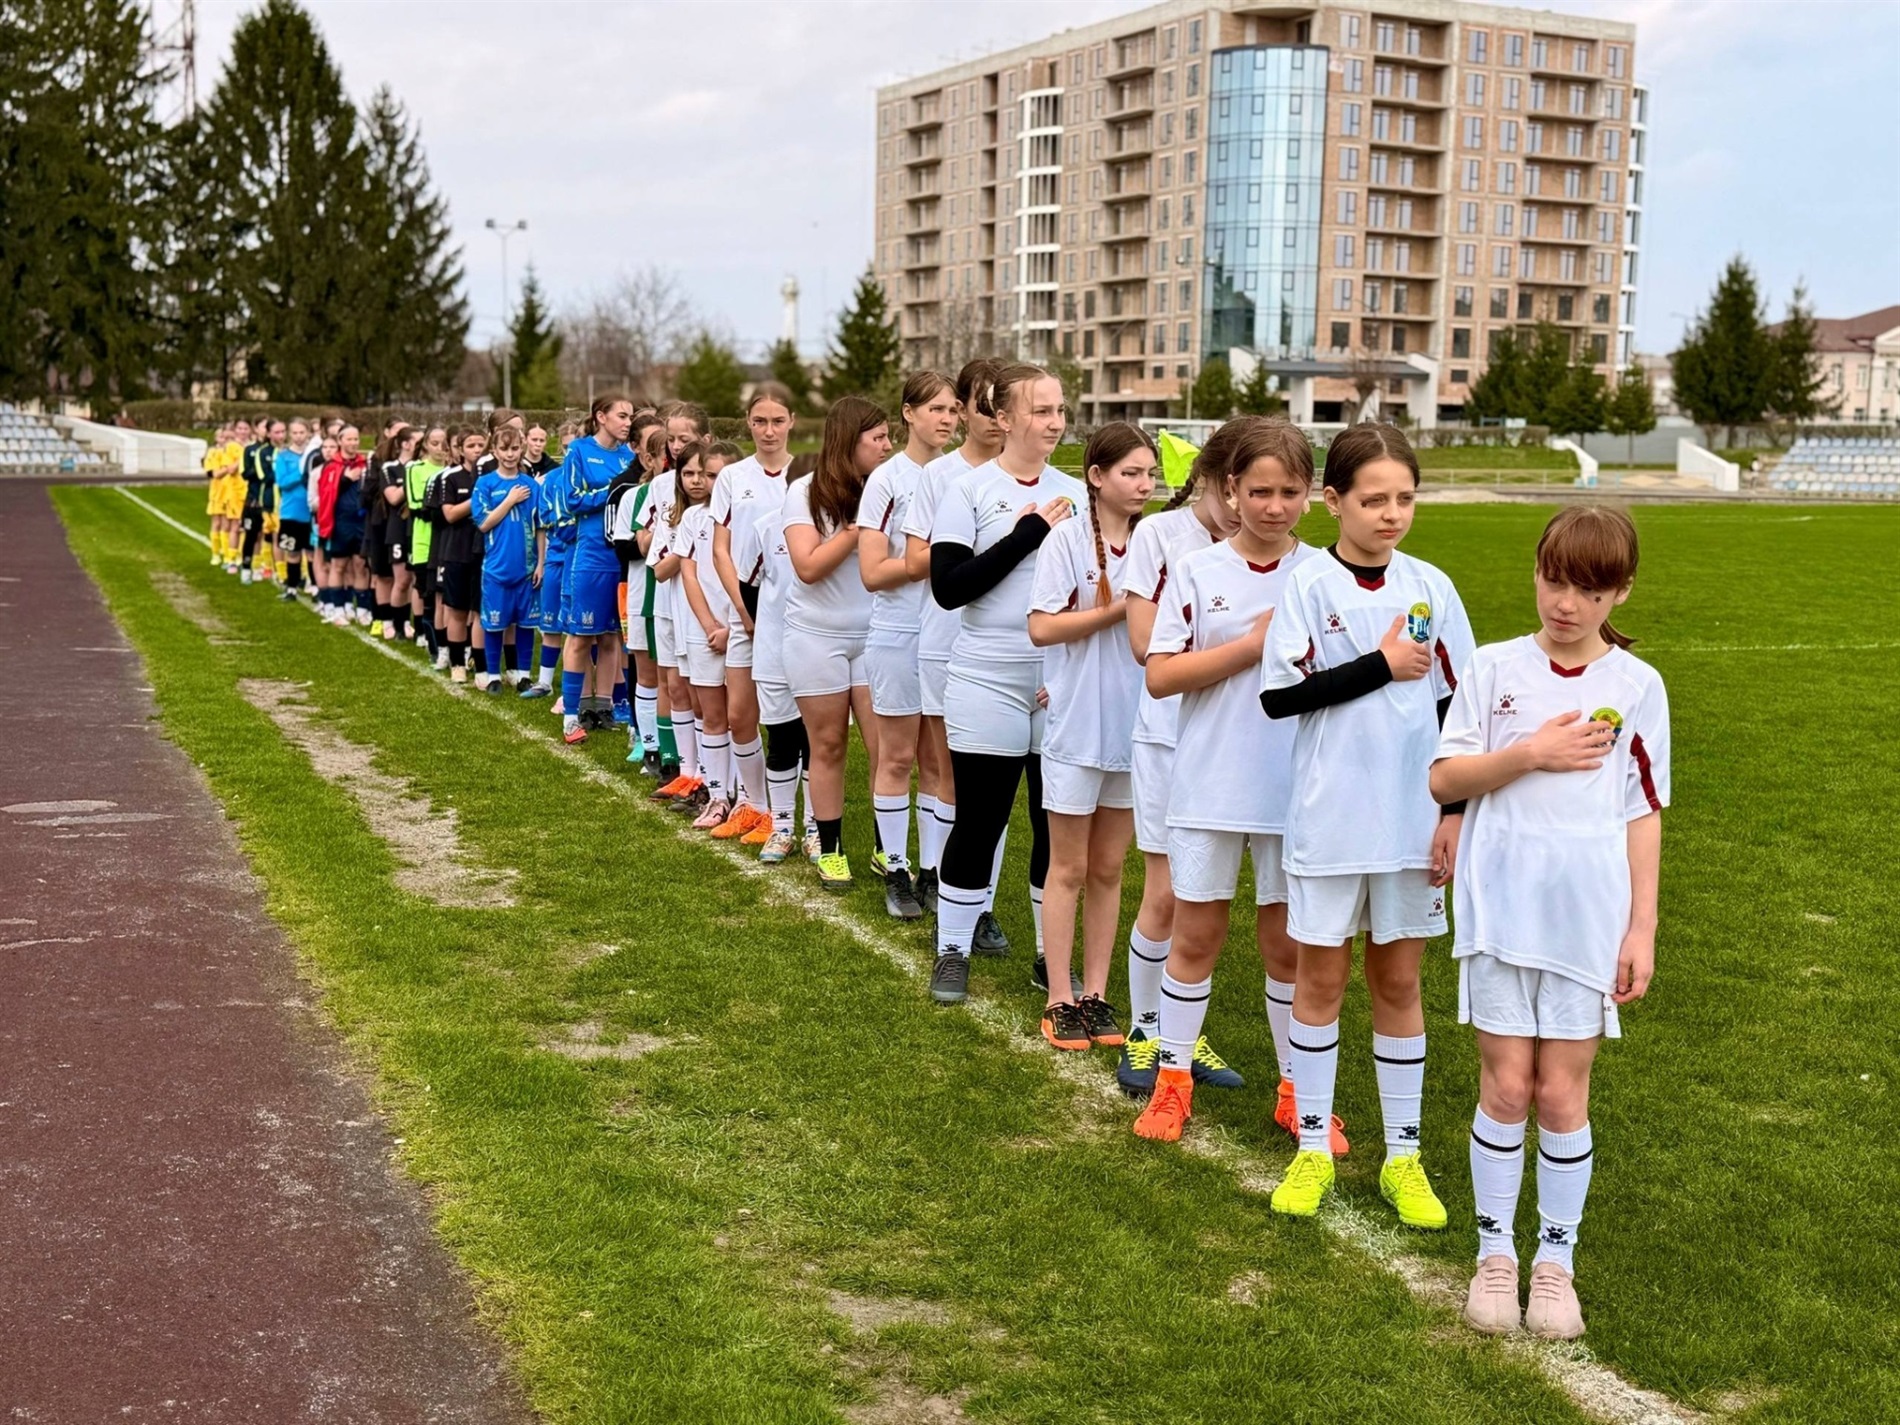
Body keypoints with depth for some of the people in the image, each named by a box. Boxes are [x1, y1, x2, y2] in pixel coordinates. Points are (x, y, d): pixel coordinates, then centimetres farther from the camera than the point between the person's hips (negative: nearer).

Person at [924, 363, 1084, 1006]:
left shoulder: (1074, 493, 7)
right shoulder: (969, 491, -4)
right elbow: (948, 588, -13)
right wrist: (1030, 531, -15)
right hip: (988, 682, -3)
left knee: (1058, 825, 8)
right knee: (978, 822, 4)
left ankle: (1052, 955, 21)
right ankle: (952, 952, 19)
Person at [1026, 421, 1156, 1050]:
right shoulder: (1067, 541, -9)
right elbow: (1041, 627, -17)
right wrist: (1123, 608, -20)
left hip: (1134, 726, 4)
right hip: (1077, 725, -4)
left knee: (1109, 868, 12)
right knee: (1069, 867, 6)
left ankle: (1096, 994, 20)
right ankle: (1060, 1001, 13)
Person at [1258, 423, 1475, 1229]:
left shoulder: (1430, 588, 2)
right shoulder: (1309, 586, -6)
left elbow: (1459, 703, 5)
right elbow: (1279, 696, -13)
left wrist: (1456, 810, 1)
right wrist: (1381, 665, -16)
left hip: (1414, 820, 2)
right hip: (1330, 818, -2)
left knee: (1399, 982, 11)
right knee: (1321, 979, 9)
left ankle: (1402, 1155, 21)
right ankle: (1313, 1148, 21)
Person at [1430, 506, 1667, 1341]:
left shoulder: (1637, 686, 1)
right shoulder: (1493, 669, 0)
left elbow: (1643, 813, 4)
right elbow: (1443, 780, -2)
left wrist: (1642, 928, 1)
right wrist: (1530, 753, -16)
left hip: (1589, 916, 0)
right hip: (1500, 905, 0)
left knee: (1563, 1092, 5)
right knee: (1506, 1085, 4)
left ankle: (1557, 1259, 21)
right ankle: (1495, 1250, 19)